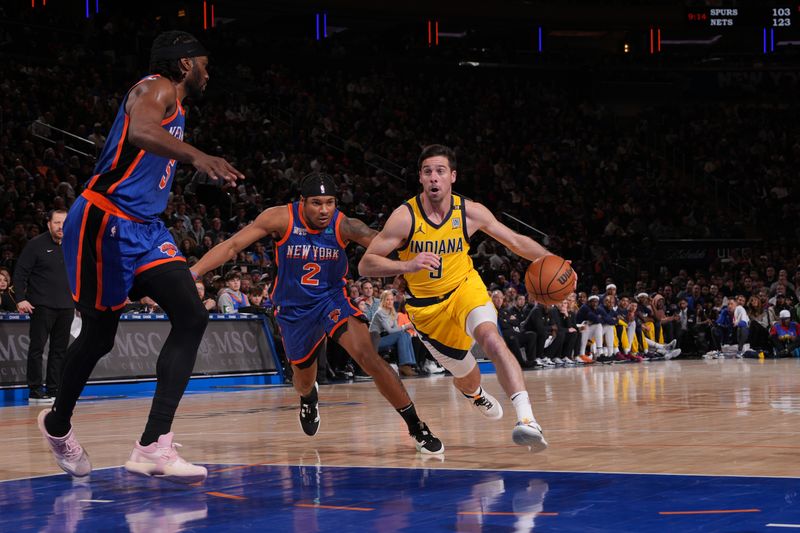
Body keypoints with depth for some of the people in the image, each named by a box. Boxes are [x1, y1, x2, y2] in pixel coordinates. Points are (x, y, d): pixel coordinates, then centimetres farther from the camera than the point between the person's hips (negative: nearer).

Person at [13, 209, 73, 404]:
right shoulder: (36, 245, -4)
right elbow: (20, 273, -5)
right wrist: (21, 299, -14)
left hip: (66, 307, 5)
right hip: (42, 306, -5)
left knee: (60, 349, 7)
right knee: (37, 347, -4)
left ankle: (53, 390, 12)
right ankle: (35, 391, 0)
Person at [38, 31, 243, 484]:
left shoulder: (174, 106, 21)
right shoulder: (155, 89, -8)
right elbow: (141, 131, -33)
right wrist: (197, 155, -46)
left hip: (144, 227, 9)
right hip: (105, 222, -9)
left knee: (192, 317, -5)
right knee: (100, 333, 3)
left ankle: (154, 447, -10)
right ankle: (59, 424, 28)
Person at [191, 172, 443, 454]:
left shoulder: (344, 226, -20)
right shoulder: (282, 219, -20)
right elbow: (232, 246, -18)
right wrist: (193, 273, -27)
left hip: (332, 299, -1)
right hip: (294, 309, 1)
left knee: (367, 356, -24)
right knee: (303, 382, 17)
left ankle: (417, 428, -14)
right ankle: (308, 397, 59)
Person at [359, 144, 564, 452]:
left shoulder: (471, 212, -12)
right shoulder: (405, 217, -20)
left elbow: (516, 241, 0)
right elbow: (365, 265, -21)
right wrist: (408, 265, -38)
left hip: (466, 288, 0)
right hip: (427, 305, 0)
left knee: (491, 338, -32)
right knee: (465, 377, 12)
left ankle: (527, 418, -41)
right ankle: (477, 396, 54)